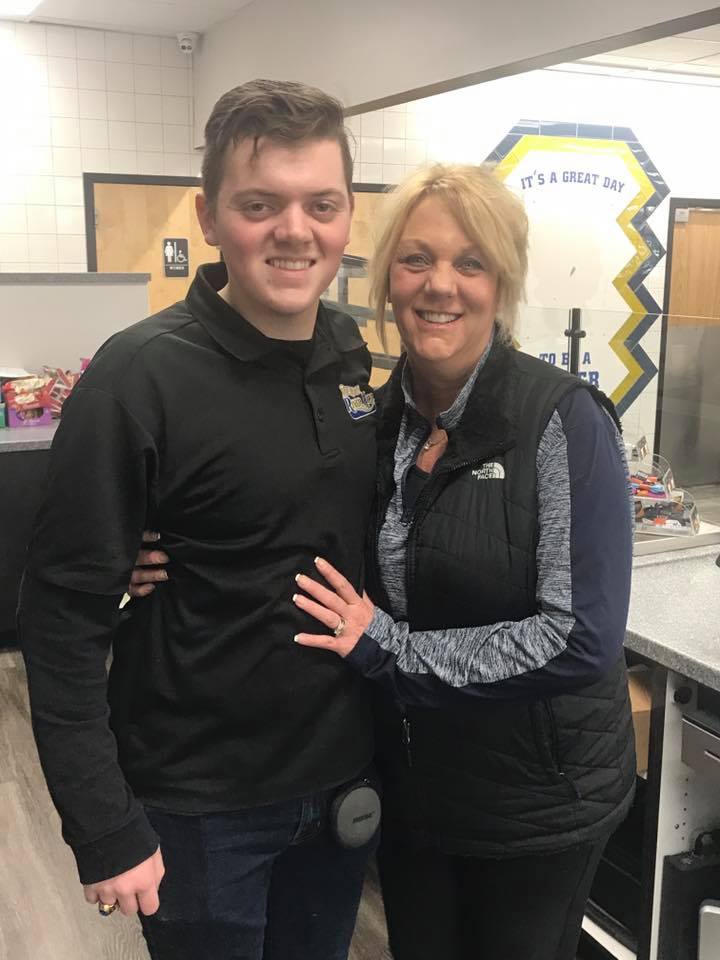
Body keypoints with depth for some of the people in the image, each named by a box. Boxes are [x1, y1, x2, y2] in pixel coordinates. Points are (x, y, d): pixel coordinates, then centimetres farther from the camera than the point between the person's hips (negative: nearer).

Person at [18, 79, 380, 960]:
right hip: (199, 804, -5)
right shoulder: (141, 378, -18)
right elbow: (63, 617, -16)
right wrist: (105, 829, -15)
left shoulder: (355, 358, 0)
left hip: (346, 778, 6)